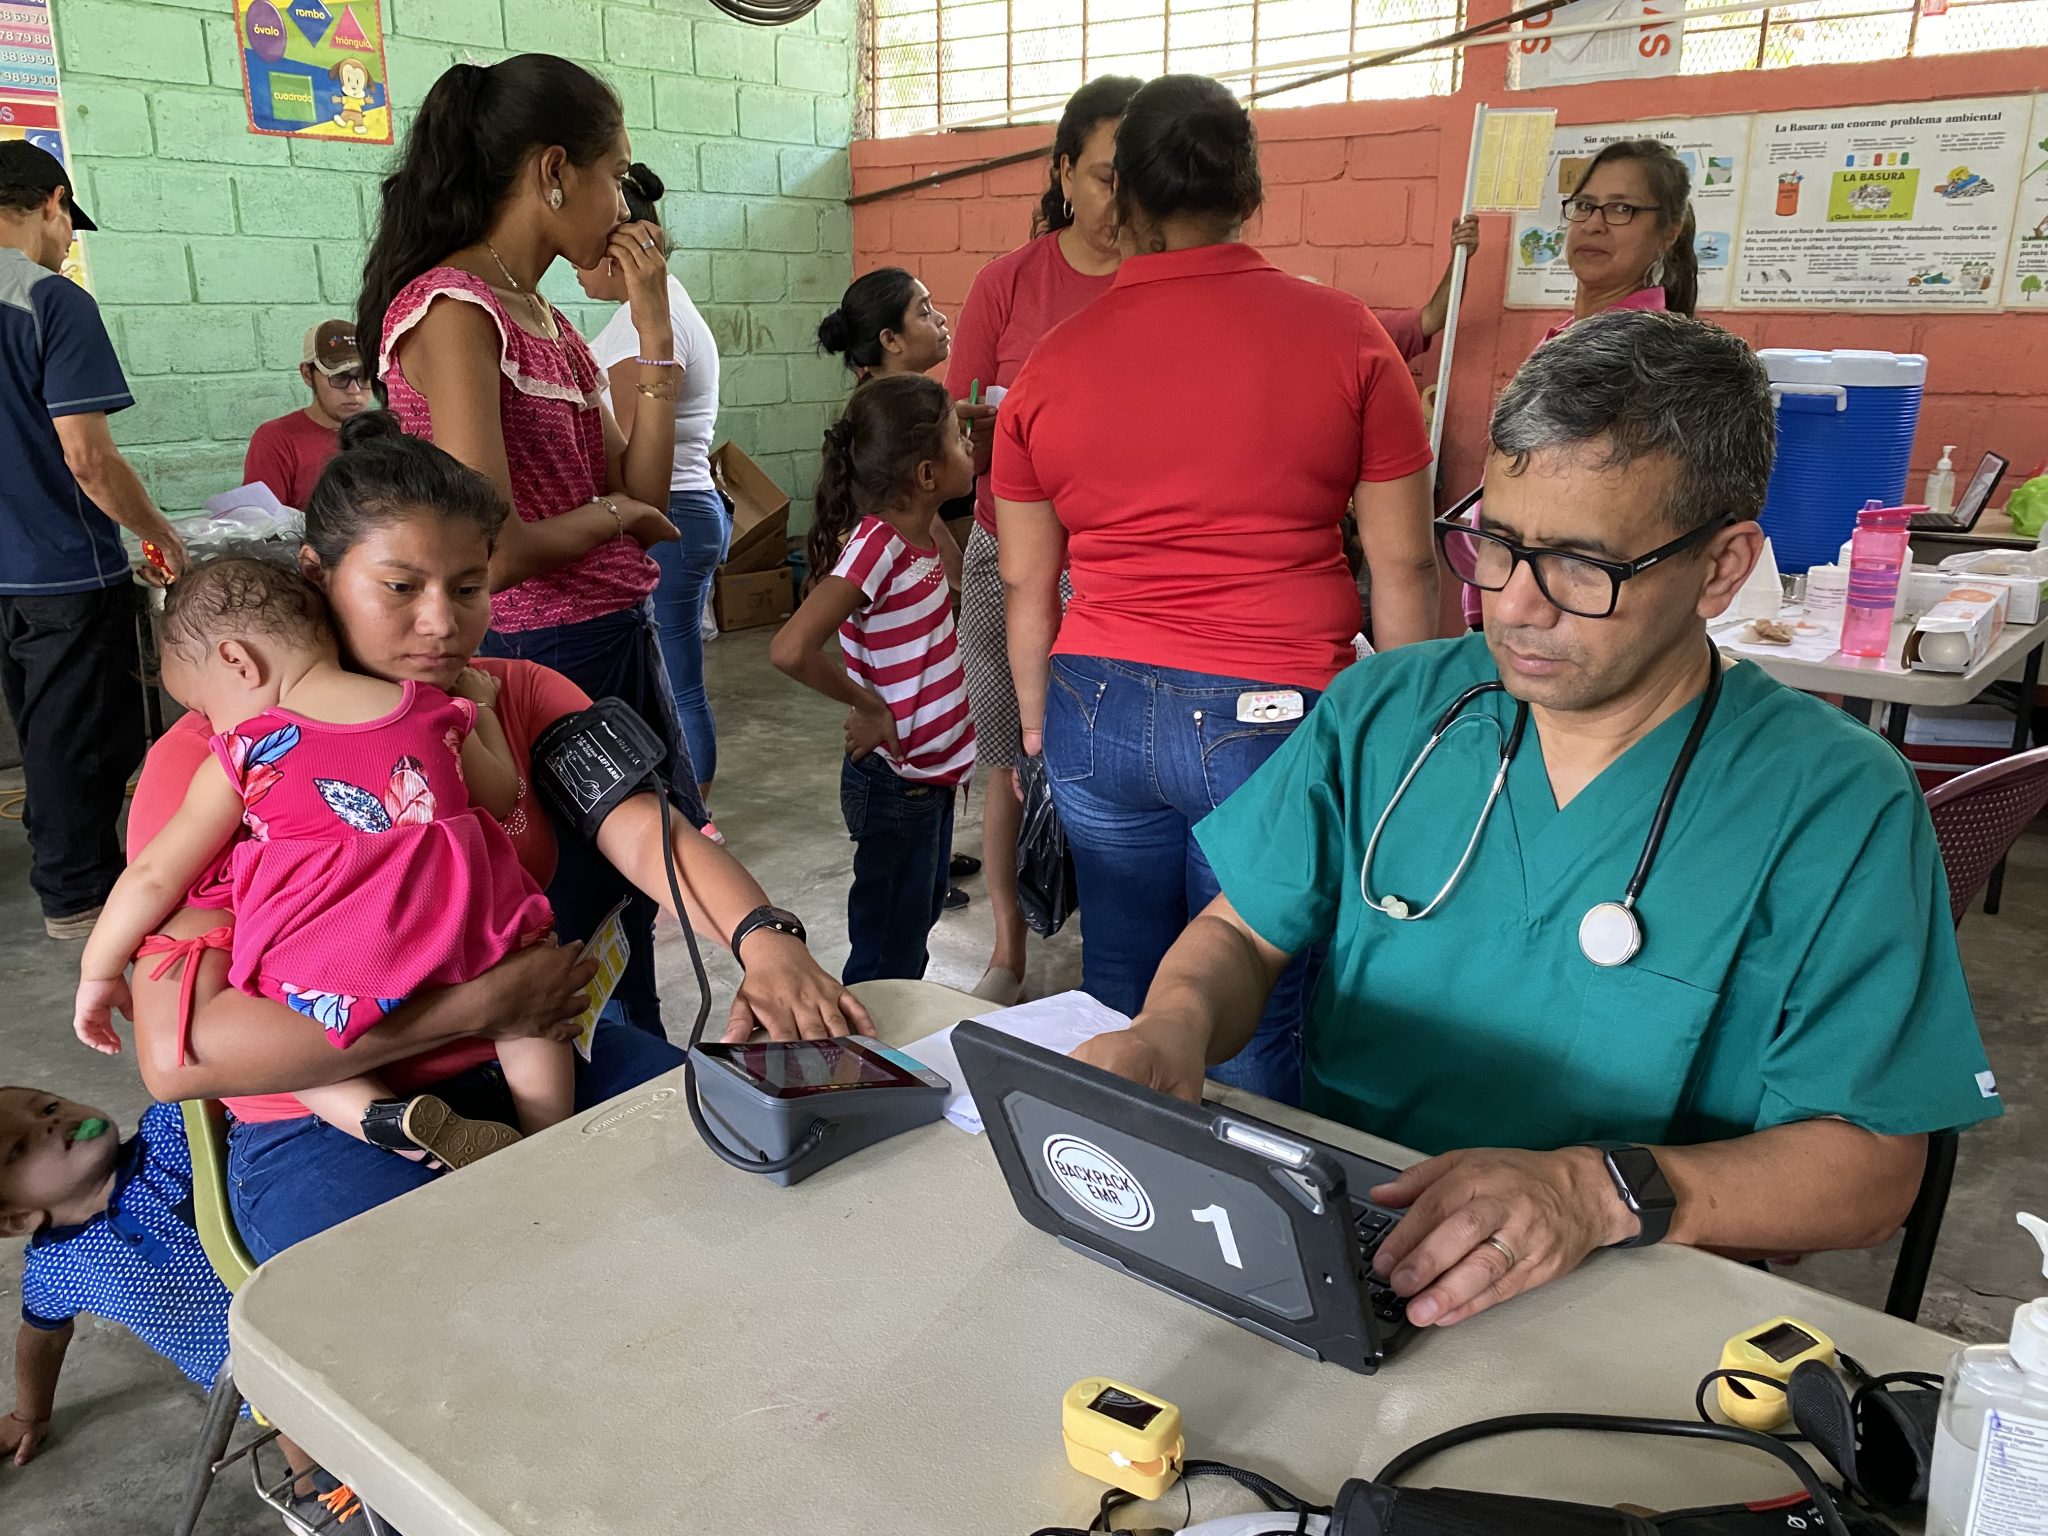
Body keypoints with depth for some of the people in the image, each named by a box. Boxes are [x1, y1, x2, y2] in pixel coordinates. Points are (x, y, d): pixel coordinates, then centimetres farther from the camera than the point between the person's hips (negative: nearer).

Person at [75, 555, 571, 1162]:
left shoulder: (245, 754, 2)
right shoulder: (434, 710, 9)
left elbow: (153, 876, 8)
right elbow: (501, 798, 23)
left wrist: (98, 973, 22)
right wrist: (480, 707, 37)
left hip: (329, 995, -2)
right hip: (462, 955, 3)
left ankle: (389, 1117, -3)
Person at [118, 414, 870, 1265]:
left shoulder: (522, 698, 6)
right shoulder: (207, 759, -8)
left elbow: (644, 829, -12)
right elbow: (177, 1053, -17)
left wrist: (763, 937, -33)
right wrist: (480, 1005, -20)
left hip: (544, 1060, 5)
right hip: (331, 1125, -4)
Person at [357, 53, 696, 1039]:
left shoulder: (546, 320, 12)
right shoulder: (451, 310, -16)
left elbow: (643, 497, 6)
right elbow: (494, 555, -26)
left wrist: (653, 326, 3)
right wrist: (609, 515, -7)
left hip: (621, 642, 10)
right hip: (539, 654, -10)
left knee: (649, 883, 21)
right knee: (561, 929, 5)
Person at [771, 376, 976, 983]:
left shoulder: (918, 531, 0)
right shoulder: (875, 546, -26)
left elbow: (959, 581, 23)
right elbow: (790, 649, -36)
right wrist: (869, 706, -24)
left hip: (931, 772, 10)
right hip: (895, 781, -10)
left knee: (922, 912, 26)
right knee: (888, 953, 5)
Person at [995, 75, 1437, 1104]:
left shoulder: (1051, 362, 5)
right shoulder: (1343, 335, -1)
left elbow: (1024, 581, 11)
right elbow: (1403, 566, 1)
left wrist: (1036, 728, 22)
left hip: (1101, 711, 3)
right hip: (1273, 712, -2)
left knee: (1121, 995, 14)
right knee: (1252, 1024, 7)